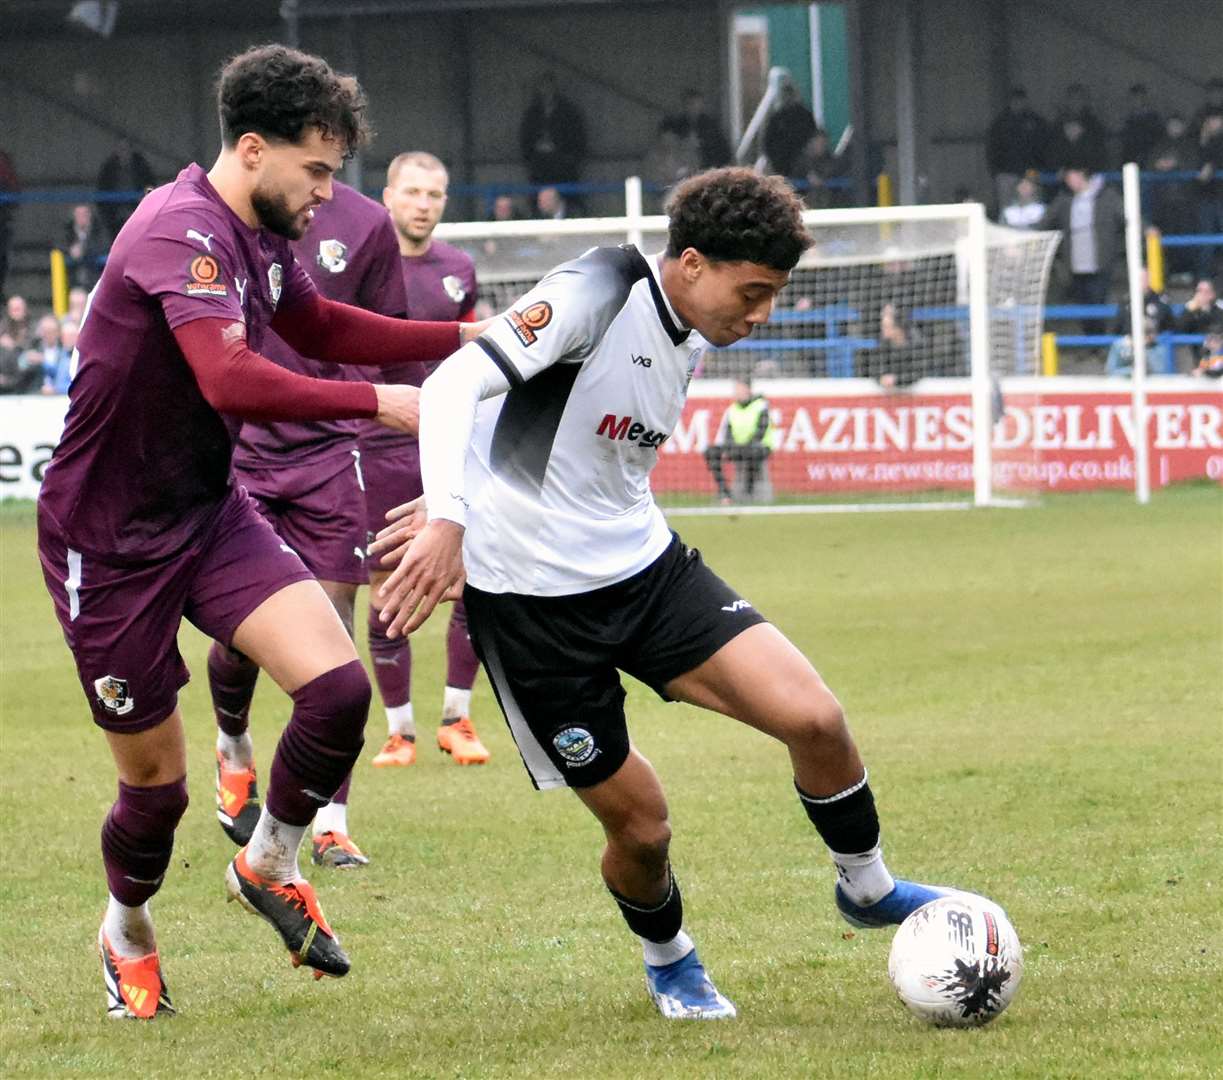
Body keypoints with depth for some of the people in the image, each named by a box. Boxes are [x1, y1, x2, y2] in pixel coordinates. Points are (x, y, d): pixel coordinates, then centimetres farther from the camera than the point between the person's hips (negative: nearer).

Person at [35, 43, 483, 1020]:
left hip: (211, 517, 7)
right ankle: (127, 935, 34)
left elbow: (318, 326, 26)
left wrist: (464, 339, 17)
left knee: (338, 687, -15)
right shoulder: (181, 233, -24)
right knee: (157, 784, 3)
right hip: (109, 546, -7)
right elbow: (231, 381, -38)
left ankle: (267, 865, 11)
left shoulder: (260, 239, 4)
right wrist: (380, 404, -35)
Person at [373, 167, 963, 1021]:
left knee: (815, 718, -10)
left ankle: (867, 889, 15)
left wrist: (465, 500, 22)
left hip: (645, 566, 7)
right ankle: (670, 962, 32)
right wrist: (450, 516, -43)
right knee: (641, 823, 0)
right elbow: (457, 382, -30)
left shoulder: (690, 343, 7)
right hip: (534, 597, -7)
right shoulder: (600, 293, -18)